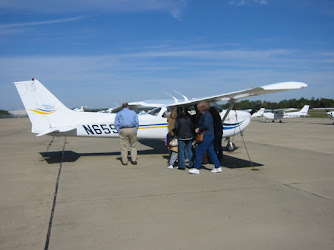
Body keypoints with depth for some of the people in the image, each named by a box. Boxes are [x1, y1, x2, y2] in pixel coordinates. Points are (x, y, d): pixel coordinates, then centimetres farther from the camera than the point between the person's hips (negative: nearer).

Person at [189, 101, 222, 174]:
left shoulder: (206, 115, -15)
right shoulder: (206, 114, 16)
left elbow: (206, 125, -26)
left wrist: (199, 129, -12)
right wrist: (199, 129, 9)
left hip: (206, 136, -10)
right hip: (210, 135, 10)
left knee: (199, 152, -5)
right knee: (211, 151, 14)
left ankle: (196, 168, -1)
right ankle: (218, 167, 18)